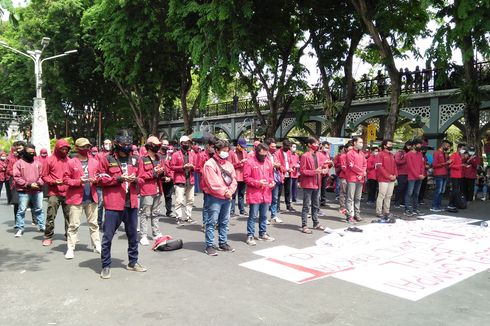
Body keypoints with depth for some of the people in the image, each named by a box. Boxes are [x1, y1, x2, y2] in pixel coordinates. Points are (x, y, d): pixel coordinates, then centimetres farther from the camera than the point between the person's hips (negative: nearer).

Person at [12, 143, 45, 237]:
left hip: (37, 191, 4)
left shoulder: (37, 163, 10)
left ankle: (41, 226, 23)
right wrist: (28, 185, -16)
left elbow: (41, 175, 11)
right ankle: (20, 228, 9)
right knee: (21, 210, -1)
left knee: (39, 209, 13)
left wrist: (39, 183, -9)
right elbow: (17, 178, -8)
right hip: (24, 191, -4)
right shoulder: (19, 163, -2)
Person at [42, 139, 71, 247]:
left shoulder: (69, 161, 10)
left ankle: (69, 235, 18)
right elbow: (44, 176, 2)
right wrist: (54, 181, -13)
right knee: (51, 216, -3)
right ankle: (48, 237, 7)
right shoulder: (49, 160, 2)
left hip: (67, 193, 3)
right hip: (54, 193, -3)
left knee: (69, 215, 6)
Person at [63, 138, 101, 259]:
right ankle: (70, 248, 8)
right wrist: (78, 182, -18)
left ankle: (97, 246, 21)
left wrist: (96, 180, -6)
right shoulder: (72, 163, -4)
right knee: (74, 224, 0)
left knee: (93, 223, 12)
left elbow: (98, 176, 17)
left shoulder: (94, 162, 6)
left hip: (91, 198, 4)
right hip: (76, 197, -4)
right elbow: (66, 179, -4)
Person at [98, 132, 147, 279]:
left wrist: (135, 179, -5)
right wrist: (119, 179, -16)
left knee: (133, 234, 14)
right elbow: (101, 179, -5)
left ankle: (133, 262, 29)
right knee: (108, 236, 0)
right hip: (113, 203, -4)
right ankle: (106, 266, 13)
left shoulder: (134, 159, 11)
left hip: (131, 203, 5)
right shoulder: (107, 159, -2)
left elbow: (140, 178, 18)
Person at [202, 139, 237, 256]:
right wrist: (224, 192, -12)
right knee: (212, 222, -3)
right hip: (215, 198, -7)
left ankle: (223, 243, 25)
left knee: (224, 222, 15)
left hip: (227, 198, 7)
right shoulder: (210, 164, -10)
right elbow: (212, 183, -16)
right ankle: (209, 246, 2)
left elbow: (233, 179, 10)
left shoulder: (229, 164, 14)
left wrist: (230, 191, -8)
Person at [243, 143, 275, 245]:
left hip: (266, 194, 6)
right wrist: (258, 183, -18)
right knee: (253, 216, -1)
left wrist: (272, 182, 0)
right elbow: (246, 177, -10)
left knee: (264, 216, 16)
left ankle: (263, 233, 29)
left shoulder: (268, 162, 11)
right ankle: (250, 236, 7)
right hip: (254, 194, -6)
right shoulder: (250, 162, -8)